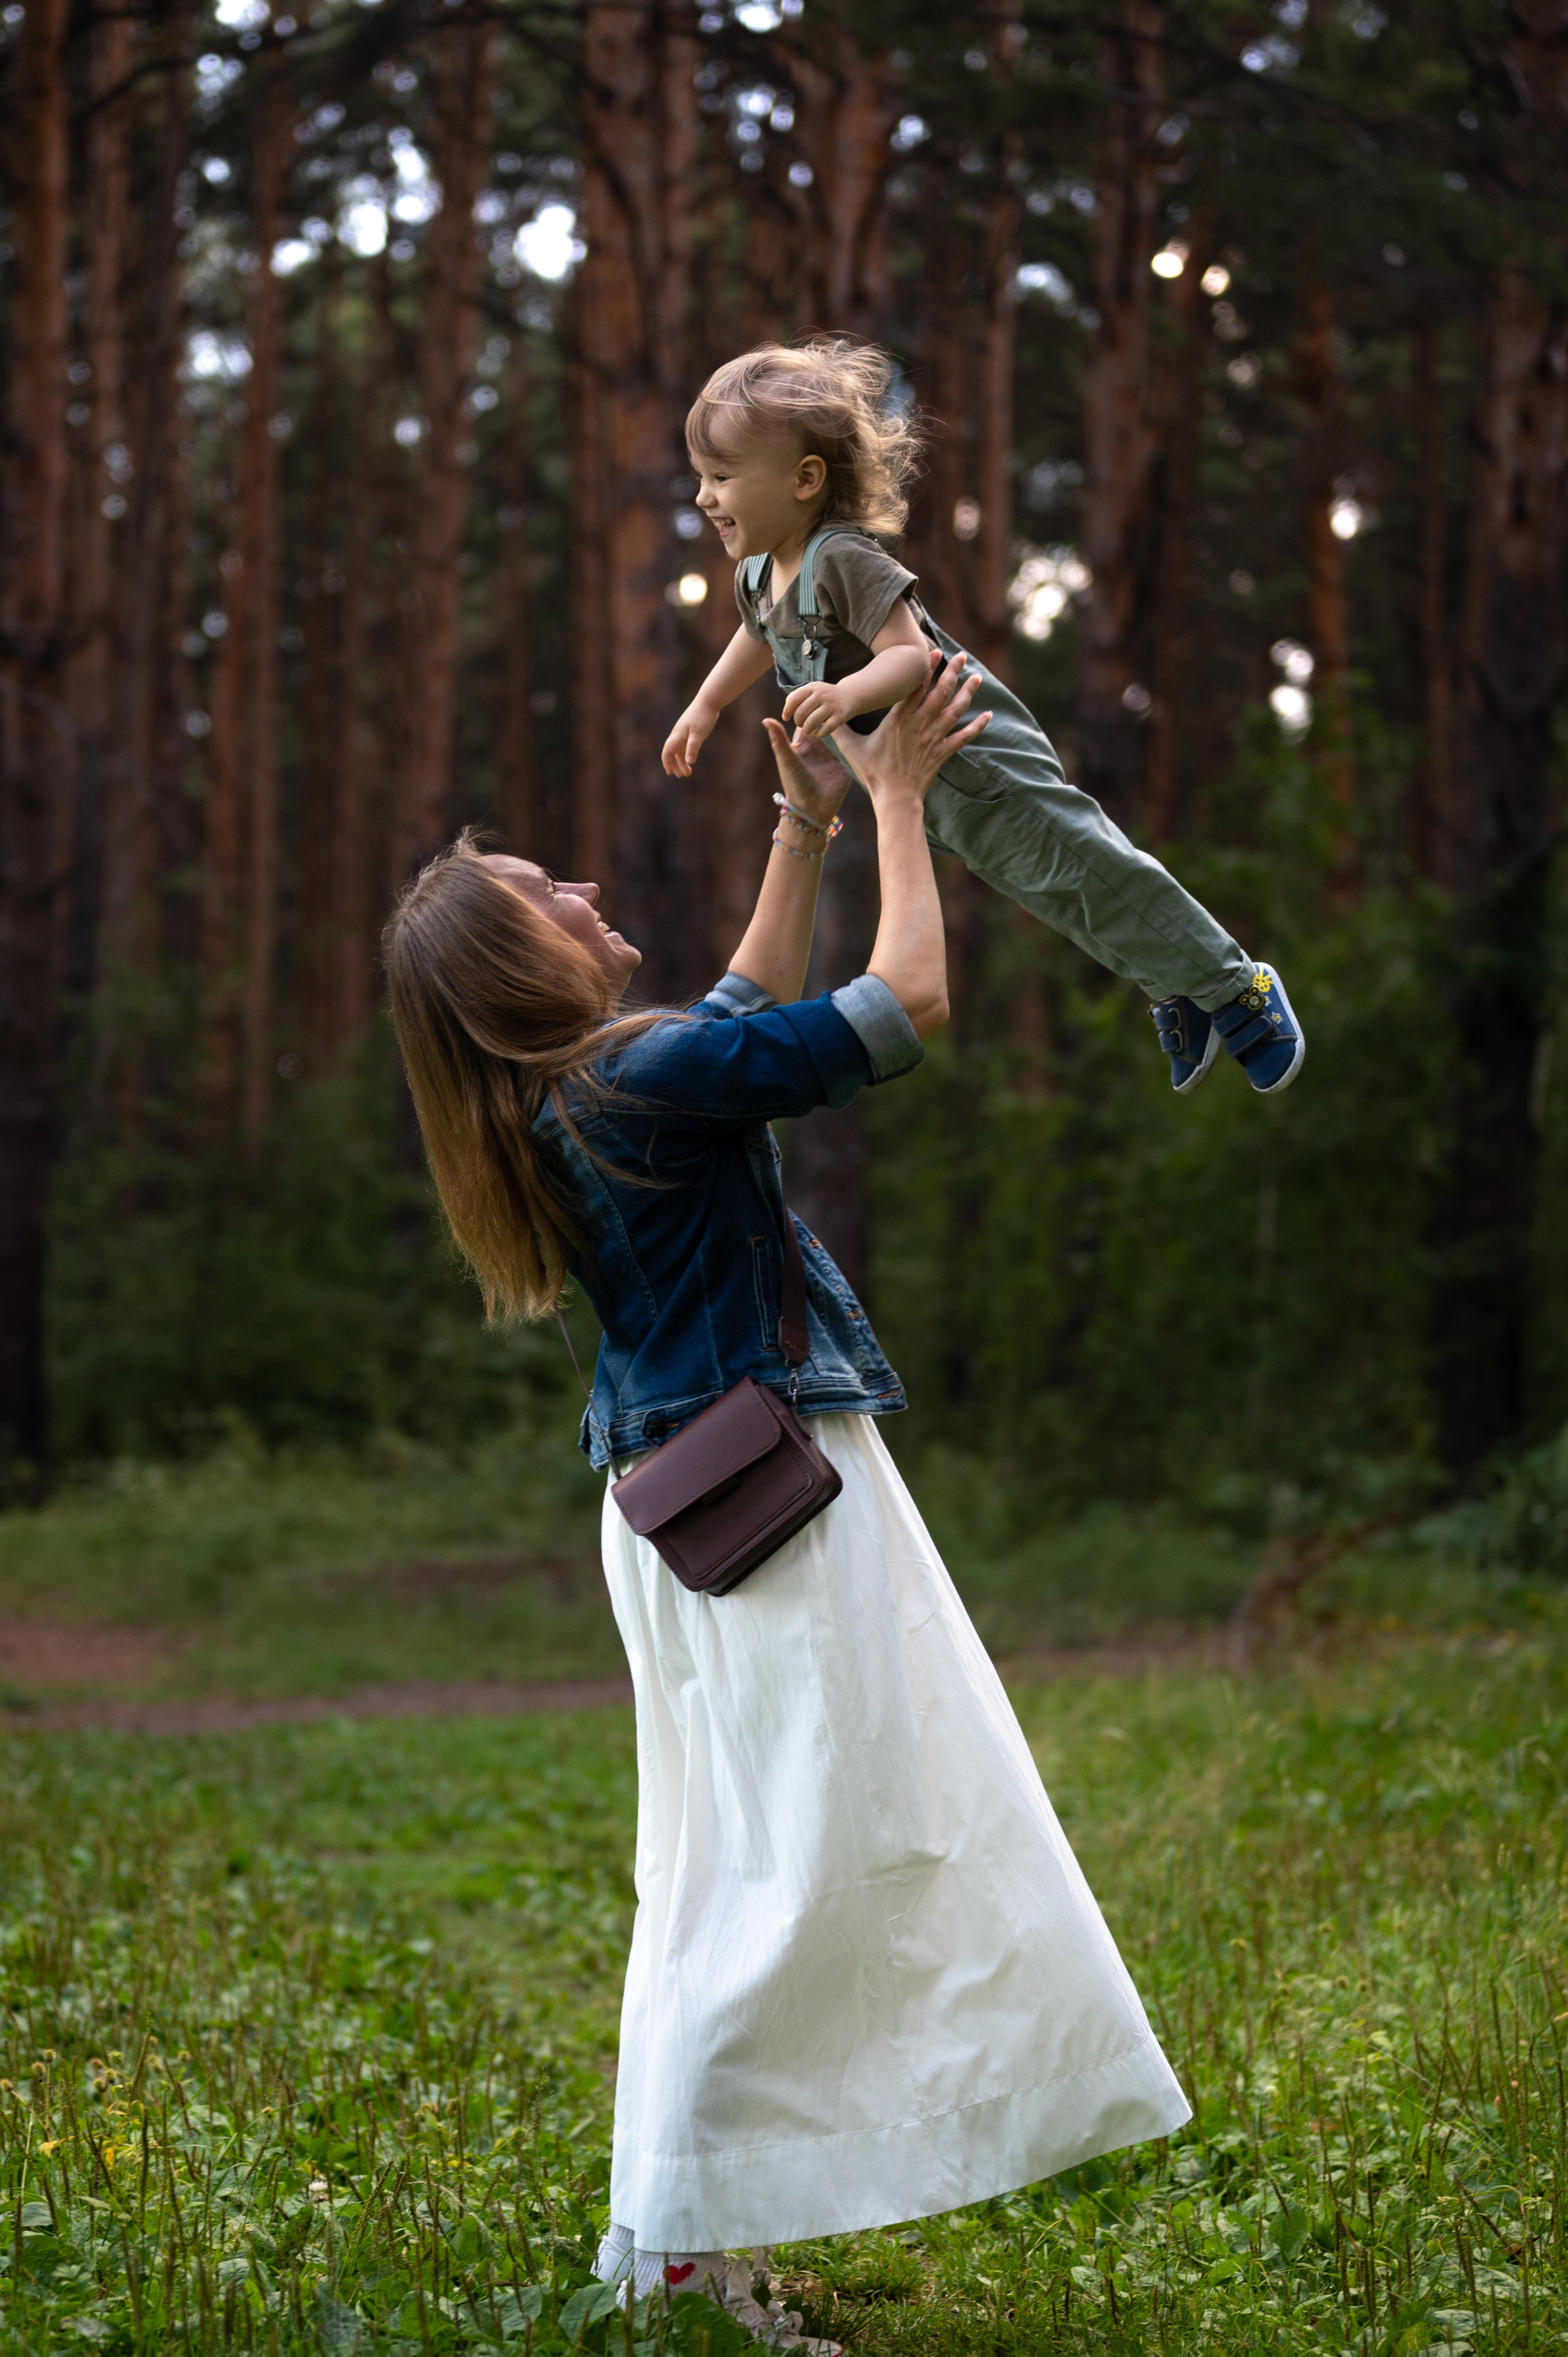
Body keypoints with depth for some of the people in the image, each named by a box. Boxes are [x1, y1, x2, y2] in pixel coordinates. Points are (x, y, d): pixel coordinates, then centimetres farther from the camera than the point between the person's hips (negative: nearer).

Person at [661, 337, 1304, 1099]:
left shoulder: (844, 561, -28)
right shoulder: (759, 574, 0)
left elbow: (911, 657, -38)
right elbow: (760, 636, 25)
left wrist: (848, 695, -54)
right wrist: (704, 707, 28)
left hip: (976, 758, -9)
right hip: (924, 789, 9)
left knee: (1085, 869, -2)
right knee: (1051, 887, 20)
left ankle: (1239, 991, 14)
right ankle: (1178, 995, 37)